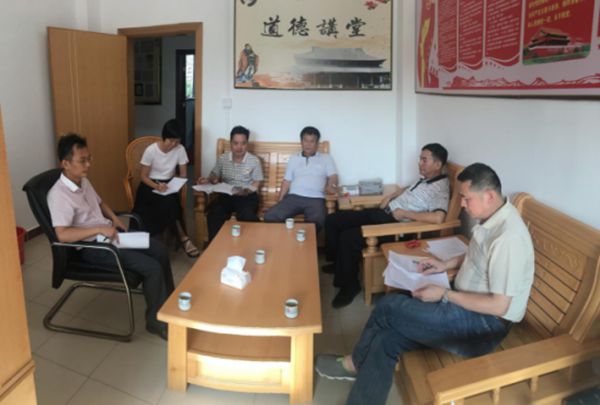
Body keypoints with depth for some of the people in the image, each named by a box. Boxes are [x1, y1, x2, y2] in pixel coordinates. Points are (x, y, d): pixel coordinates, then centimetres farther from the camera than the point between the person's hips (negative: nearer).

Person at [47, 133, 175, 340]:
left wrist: (114, 218, 6)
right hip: (91, 247, -9)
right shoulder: (58, 195, -22)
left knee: (160, 250, 5)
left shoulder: (83, 181, 6)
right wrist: (99, 229, -30)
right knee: (152, 267, -19)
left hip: (109, 232, 9)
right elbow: (62, 234, -31)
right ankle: (156, 321, 0)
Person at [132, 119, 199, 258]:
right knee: (168, 203, -33)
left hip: (169, 184, 3)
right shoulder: (151, 150, -15)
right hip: (150, 185, -2)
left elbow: (183, 174, 0)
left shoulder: (180, 149, -7)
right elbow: (143, 176, -10)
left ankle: (179, 238, -19)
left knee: (170, 203, -32)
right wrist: (157, 186, -29)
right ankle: (183, 238, -22)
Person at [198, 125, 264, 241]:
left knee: (247, 216, -36)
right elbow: (215, 176, 18)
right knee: (214, 213, -31)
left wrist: (247, 191, -21)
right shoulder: (222, 159, 8)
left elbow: (256, 185, 1)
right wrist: (208, 180, -6)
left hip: (247, 196, -2)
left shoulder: (254, 161, 0)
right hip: (226, 195, 2)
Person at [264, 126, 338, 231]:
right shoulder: (293, 159, 25)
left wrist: (331, 186, -17)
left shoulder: (326, 158, 19)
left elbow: (333, 177, 8)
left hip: (315, 199, -2)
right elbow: (286, 182, 21)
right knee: (270, 216, -25)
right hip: (293, 197, 2)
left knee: (317, 221, -37)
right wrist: (280, 202, 7)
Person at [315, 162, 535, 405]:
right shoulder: (492, 219, 4)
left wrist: (444, 295, -19)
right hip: (468, 306, 9)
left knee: (390, 306, -12)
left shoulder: (508, 237, -27)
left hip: (485, 323, -9)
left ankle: (355, 363, 15)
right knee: (385, 339, -7)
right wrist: (446, 265, 9)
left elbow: (499, 305, -26)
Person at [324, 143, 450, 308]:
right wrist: (390, 197, 16)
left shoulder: (440, 189, -17)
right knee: (333, 220, 6)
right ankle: (340, 262, 26)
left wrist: (405, 214, -25)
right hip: (384, 212, 10)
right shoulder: (425, 178, 13)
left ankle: (349, 285, -5)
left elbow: (438, 218, -36)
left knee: (348, 238, -26)